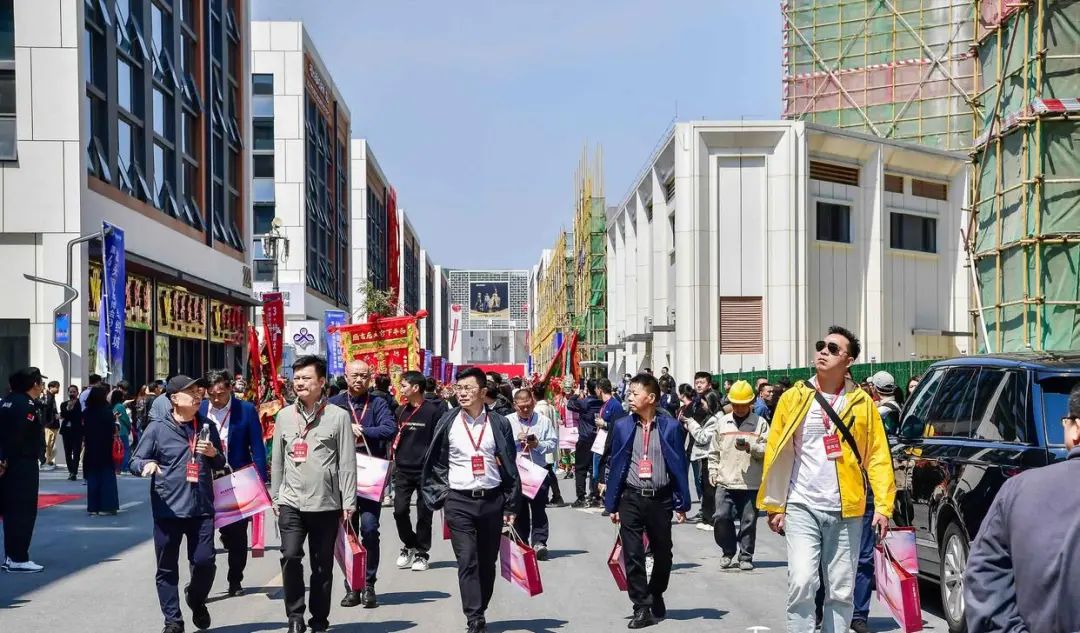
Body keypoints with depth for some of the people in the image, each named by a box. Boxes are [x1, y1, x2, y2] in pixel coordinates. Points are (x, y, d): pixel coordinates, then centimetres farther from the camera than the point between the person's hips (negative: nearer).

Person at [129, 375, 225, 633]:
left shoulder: (207, 427, 11)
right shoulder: (158, 428, -2)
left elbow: (220, 464, 21)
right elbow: (134, 462, -1)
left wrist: (214, 454, -1)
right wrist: (147, 464, -23)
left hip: (202, 508, 2)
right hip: (168, 509, -2)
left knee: (204, 562, -3)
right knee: (167, 569, 3)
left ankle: (196, 600, 28)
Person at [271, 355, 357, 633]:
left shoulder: (338, 416, -2)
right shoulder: (284, 416, 8)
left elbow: (347, 462, -2)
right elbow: (277, 461, 14)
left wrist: (348, 502, -5)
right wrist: (275, 497, 13)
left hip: (326, 503, -2)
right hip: (291, 501, 2)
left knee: (322, 565, 6)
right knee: (290, 556, -14)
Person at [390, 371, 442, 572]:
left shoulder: (433, 411, -10)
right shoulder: (402, 410, 9)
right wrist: (394, 456, 11)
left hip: (425, 470, -5)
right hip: (403, 469, 5)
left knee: (424, 513, 4)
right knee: (400, 510, -1)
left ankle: (422, 553, 17)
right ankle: (409, 545, 21)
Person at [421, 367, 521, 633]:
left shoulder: (499, 423, 2)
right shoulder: (448, 423, 2)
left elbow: (510, 466, 6)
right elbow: (435, 464, 9)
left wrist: (510, 506, 4)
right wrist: (439, 497, 4)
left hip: (491, 500, 1)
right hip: (459, 502, -1)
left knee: (487, 562, 9)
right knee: (467, 561, -8)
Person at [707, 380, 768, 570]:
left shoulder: (760, 423, 2)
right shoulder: (723, 422, 11)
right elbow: (714, 451, 17)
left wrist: (751, 447, -19)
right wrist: (713, 472, 9)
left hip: (751, 483, -2)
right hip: (725, 482, 2)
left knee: (748, 521, 2)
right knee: (721, 517, -5)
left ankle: (745, 557, 15)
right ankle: (728, 552, 15)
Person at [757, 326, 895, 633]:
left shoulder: (861, 402, 4)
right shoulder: (794, 398, 3)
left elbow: (878, 456, 2)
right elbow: (775, 452, 3)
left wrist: (883, 505, -6)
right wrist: (775, 506, 0)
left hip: (846, 510, 1)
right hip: (802, 507, -1)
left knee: (841, 591, 8)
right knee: (801, 584, -12)